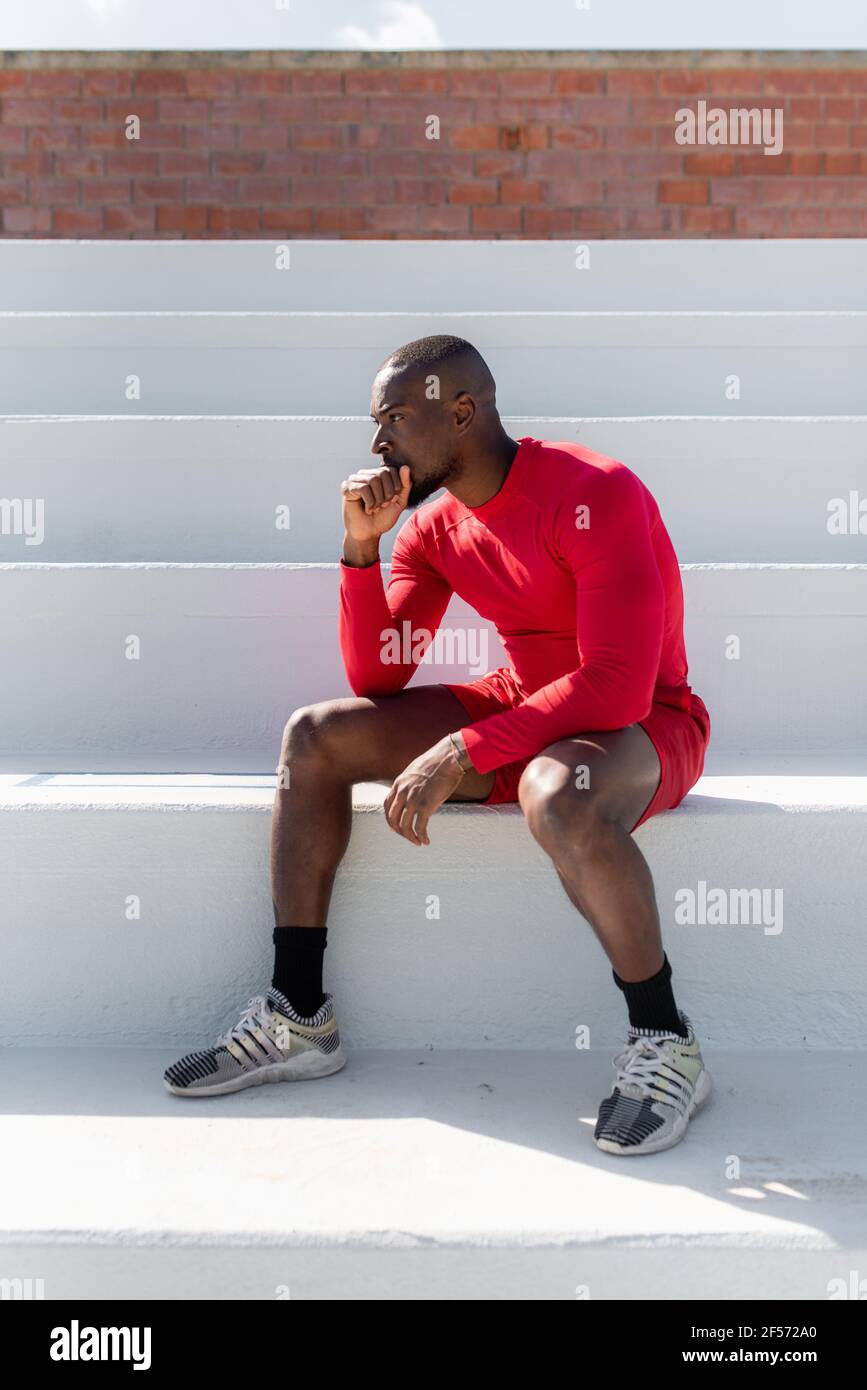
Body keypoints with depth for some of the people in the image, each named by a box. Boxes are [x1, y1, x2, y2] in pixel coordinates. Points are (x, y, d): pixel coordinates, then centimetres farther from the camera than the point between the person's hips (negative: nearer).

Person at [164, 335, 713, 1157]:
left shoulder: (594, 495, -21)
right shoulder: (436, 528, 3)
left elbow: (617, 686, -29)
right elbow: (377, 678, 1)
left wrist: (457, 756, -31)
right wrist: (362, 545, -9)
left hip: (641, 726, -7)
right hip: (519, 711, 7)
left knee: (557, 797, -42)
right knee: (314, 735, -5)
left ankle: (665, 1044, -18)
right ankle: (297, 1018, -1)